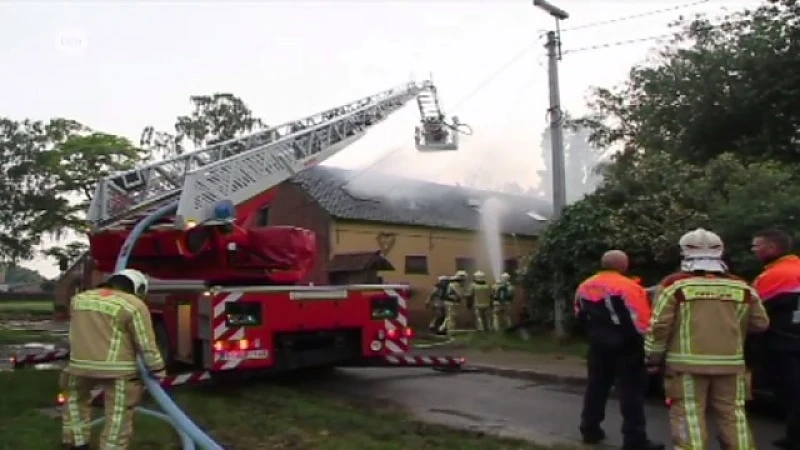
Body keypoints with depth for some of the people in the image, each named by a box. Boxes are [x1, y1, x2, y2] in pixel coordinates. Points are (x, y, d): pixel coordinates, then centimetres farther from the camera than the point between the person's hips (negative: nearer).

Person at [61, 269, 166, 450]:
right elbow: (146, 343, -9)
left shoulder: (79, 298, 10)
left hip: (80, 365, 5)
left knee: (75, 400, 28)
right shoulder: (133, 305, -9)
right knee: (118, 415, 5)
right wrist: (158, 369, 3)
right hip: (117, 370, -5)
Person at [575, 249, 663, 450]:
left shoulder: (584, 287, 7)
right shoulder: (628, 287, -15)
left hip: (598, 346, 7)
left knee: (596, 387, 16)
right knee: (631, 393, -1)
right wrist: (648, 348, -10)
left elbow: (580, 315, 16)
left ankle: (590, 430, 23)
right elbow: (641, 322, -17)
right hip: (625, 347, -7)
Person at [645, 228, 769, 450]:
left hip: (687, 363, -3)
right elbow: (761, 324, 13)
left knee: (689, 417, 1)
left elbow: (660, 325, -7)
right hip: (730, 363, 4)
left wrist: (653, 356, 5)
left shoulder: (675, 284, -5)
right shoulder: (741, 288, 7)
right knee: (734, 416, 14)